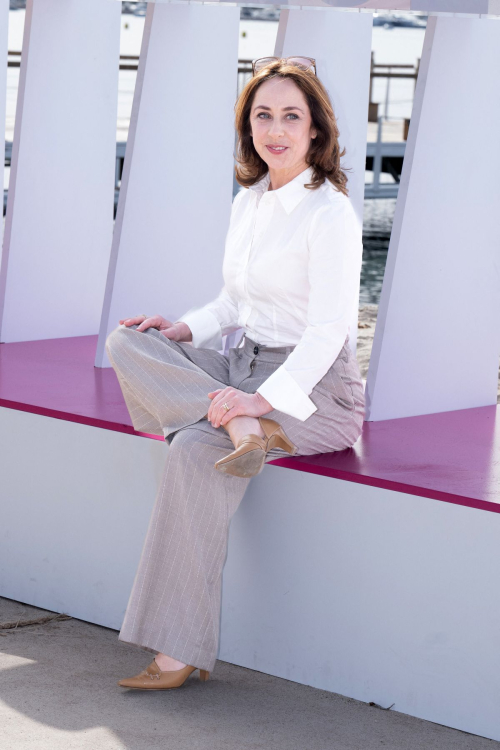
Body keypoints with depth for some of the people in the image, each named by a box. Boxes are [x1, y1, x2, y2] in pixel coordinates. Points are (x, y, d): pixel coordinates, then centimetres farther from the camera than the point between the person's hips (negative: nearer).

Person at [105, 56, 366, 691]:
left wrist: (266, 397, -30)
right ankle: (236, 425, -29)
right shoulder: (247, 202, 12)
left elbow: (327, 330, -19)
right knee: (126, 341, -10)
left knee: (194, 452, -31)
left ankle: (182, 652, -27)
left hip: (315, 389, -8)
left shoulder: (329, 213, -12)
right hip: (244, 367, 8)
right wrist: (186, 330, 0)